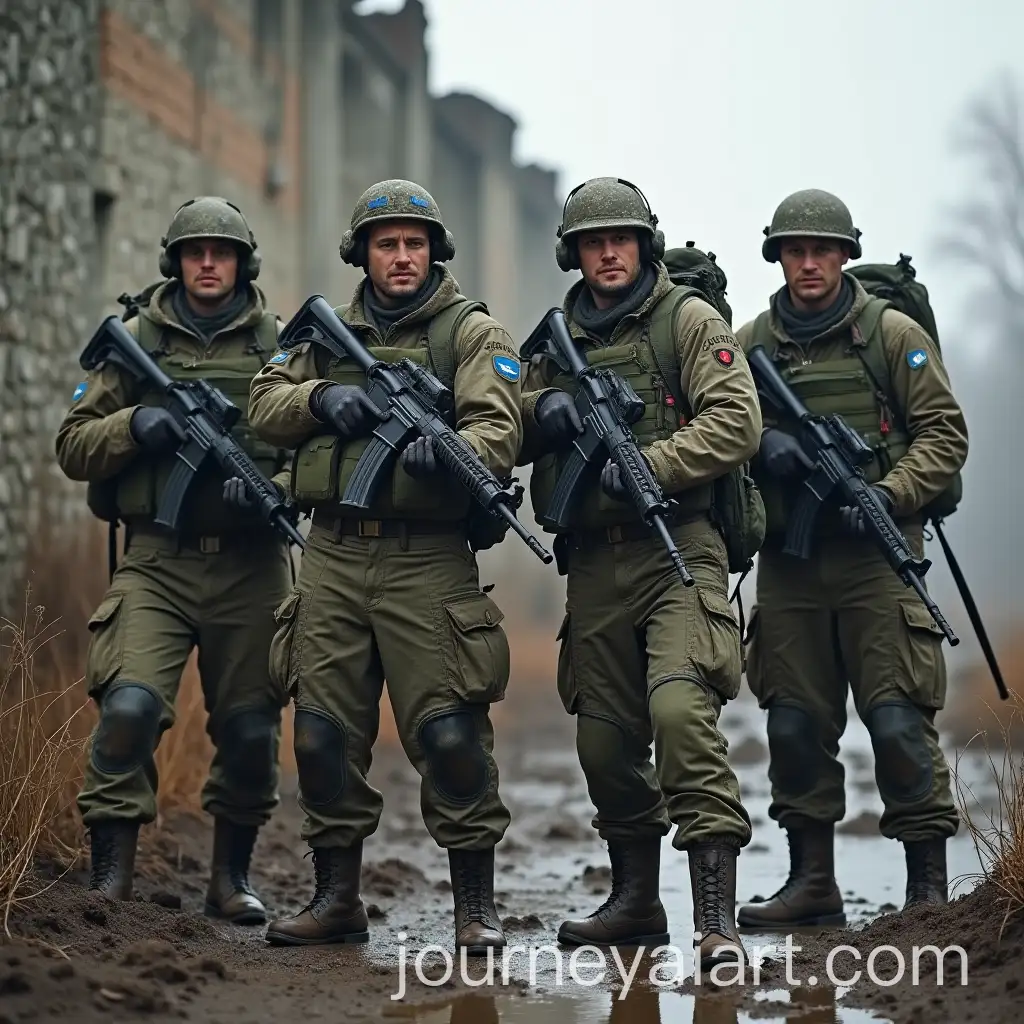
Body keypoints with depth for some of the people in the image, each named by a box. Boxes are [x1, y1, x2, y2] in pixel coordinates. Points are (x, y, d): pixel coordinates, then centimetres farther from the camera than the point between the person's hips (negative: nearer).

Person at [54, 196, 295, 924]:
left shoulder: (280, 345, 6)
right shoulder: (136, 340, 7)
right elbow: (73, 446, 8)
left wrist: (271, 488, -14)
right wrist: (133, 425, -10)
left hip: (251, 566, 1)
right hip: (157, 562, -1)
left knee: (251, 729, 5)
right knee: (130, 705, -17)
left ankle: (231, 876, 23)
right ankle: (111, 875, -9)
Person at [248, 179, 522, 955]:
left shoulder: (473, 333, 3)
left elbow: (499, 428, -11)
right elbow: (265, 407, 14)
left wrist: (449, 450, -32)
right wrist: (319, 397, -7)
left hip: (427, 561, -4)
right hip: (332, 557, 5)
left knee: (451, 732, -8)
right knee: (324, 730, 5)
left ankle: (476, 904, 2)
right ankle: (337, 897, 17)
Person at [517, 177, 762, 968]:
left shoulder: (688, 321, 1)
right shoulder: (559, 338, 18)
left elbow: (736, 423, -9)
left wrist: (645, 465, -19)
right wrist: (542, 412, -2)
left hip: (678, 551, -6)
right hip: (596, 561, 6)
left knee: (681, 707, -23)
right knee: (605, 738, 9)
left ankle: (717, 916, -24)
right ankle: (635, 902, 26)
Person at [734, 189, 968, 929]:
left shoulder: (896, 336, 2)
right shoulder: (749, 345, 11)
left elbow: (944, 434, 0)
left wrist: (887, 495, -14)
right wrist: (763, 442, -9)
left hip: (877, 555, -3)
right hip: (789, 562, 4)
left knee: (898, 719, -7)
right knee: (795, 722, 5)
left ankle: (929, 882, 1)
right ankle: (812, 883, 15)